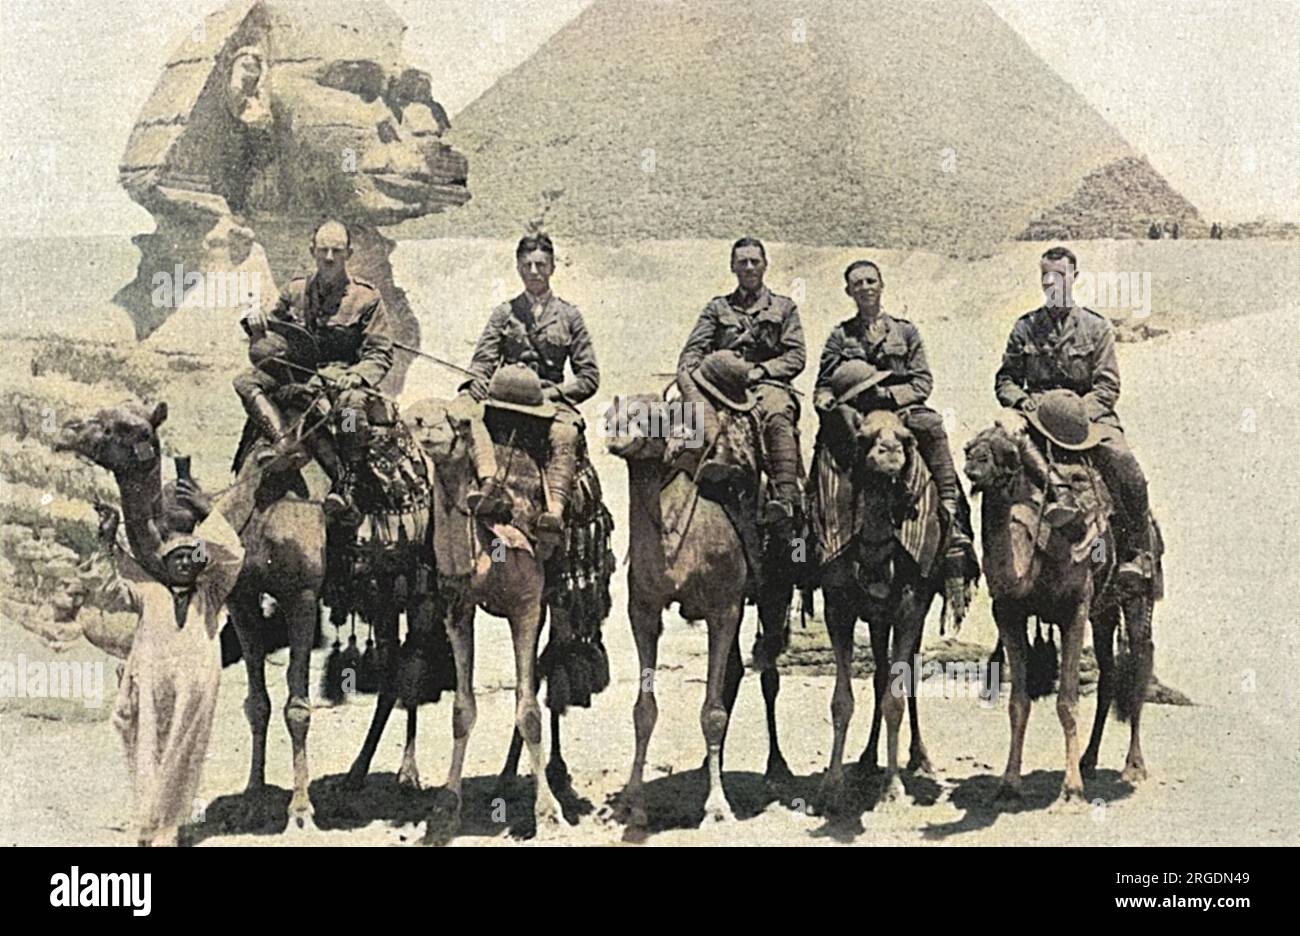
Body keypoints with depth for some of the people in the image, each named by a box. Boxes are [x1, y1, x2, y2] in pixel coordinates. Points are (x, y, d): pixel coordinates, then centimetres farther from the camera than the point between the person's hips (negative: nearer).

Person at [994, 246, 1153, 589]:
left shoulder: (1097, 328, 8)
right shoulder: (1025, 328, 14)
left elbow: (1107, 387, 1)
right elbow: (1005, 380, 15)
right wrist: (1023, 400, -8)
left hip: (1090, 415, -1)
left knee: (1125, 466, -29)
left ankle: (1135, 552, -22)